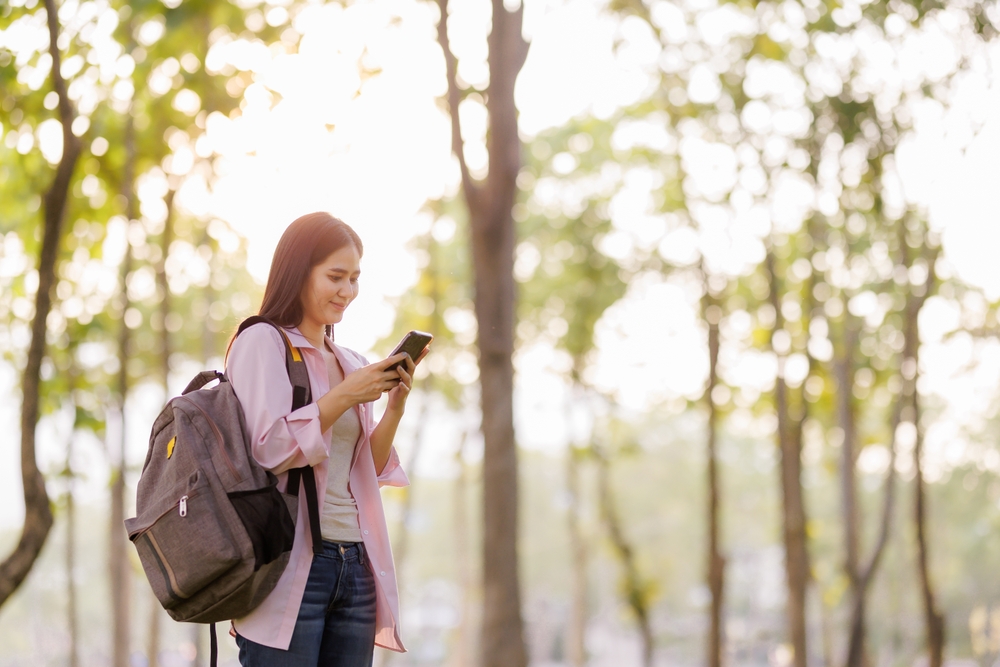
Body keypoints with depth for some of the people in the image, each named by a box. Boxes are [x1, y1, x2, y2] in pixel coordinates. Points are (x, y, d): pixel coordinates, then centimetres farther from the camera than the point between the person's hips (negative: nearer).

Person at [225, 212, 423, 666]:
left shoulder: (350, 364, 18)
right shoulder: (261, 342, -1)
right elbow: (267, 448, -13)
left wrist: (395, 405, 3)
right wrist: (346, 396, -13)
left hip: (355, 565, 6)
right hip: (291, 565, -6)